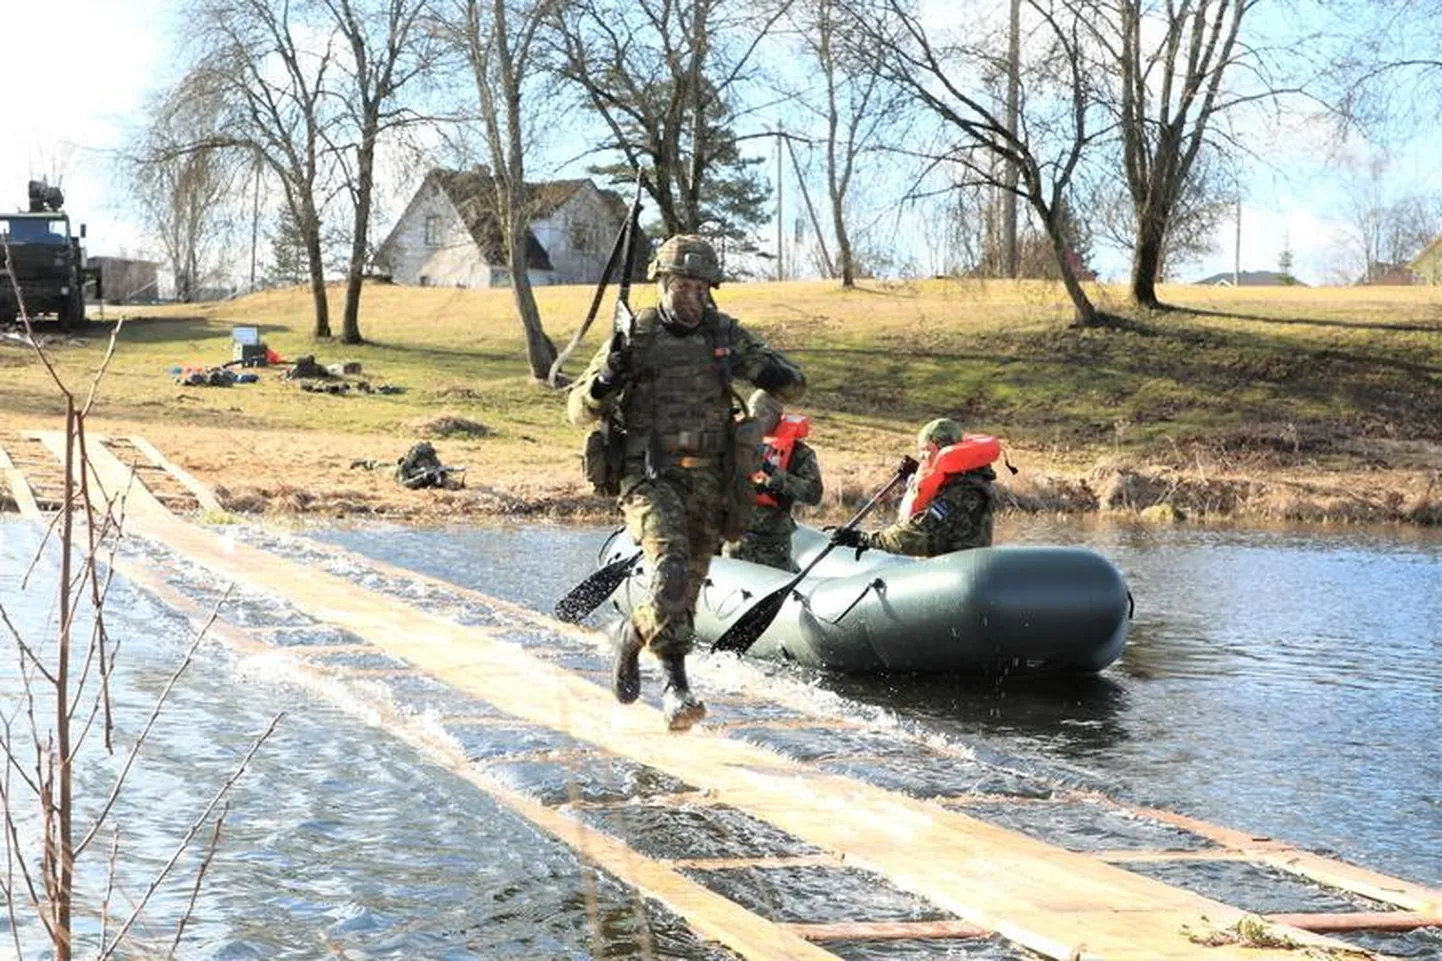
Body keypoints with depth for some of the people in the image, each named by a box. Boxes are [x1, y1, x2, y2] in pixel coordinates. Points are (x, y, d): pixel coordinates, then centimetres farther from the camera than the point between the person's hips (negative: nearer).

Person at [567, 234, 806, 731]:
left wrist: (773, 374, -15)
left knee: (687, 587, 8)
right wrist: (604, 383, -21)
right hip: (651, 478, -4)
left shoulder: (726, 335, 7)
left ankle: (634, 635, 35)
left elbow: (792, 383, 9)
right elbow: (580, 410, 1)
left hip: (707, 483, 4)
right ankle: (675, 682, -16)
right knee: (672, 571, -24)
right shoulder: (635, 338, 0)